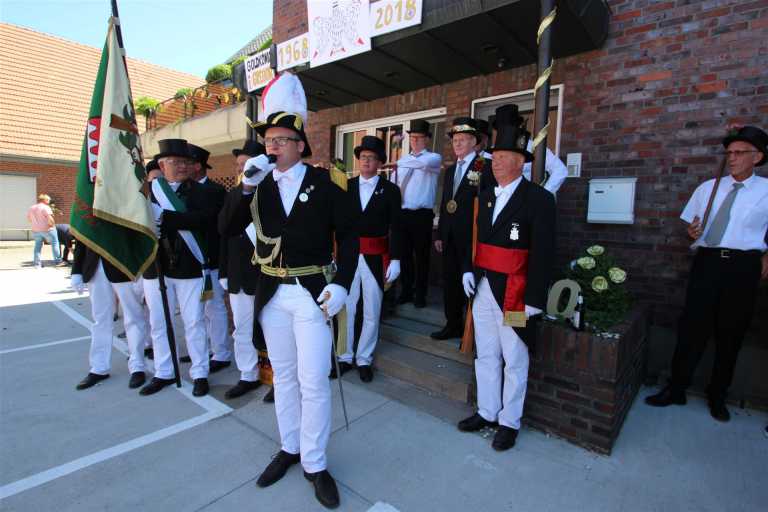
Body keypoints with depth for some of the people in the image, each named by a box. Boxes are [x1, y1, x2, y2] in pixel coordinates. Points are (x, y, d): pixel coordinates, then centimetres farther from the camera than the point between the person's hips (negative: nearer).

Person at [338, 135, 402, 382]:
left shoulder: (390, 190, 2)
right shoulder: (346, 186, 6)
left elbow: (395, 227, 0)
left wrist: (395, 259, -6)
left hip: (376, 257, -1)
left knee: (371, 312, 8)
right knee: (345, 308, 8)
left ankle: (364, 359, 24)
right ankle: (345, 356, 25)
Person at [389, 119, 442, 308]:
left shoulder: (434, 158, -2)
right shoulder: (402, 160, 14)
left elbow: (423, 163, -27)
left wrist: (399, 163, -23)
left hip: (422, 216, -4)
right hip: (402, 214, 5)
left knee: (421, 256, 5)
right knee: (404, 254, 11)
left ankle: (420, 294, 19)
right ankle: (406, 291, 26)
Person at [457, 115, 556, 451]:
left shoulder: (538, 198, -8)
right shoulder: (486, 195, 11)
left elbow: (543, 253, -11)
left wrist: (535, 299, -14)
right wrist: (468, 270, 3)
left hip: (513, 293, -6)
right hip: (483, 288, 6)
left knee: (514, 361, 8)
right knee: (486, 356, 17)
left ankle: (509, 422, 27)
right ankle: (487, 412, 34)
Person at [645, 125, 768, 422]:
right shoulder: (707, 188, 8)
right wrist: (692, 232, -8)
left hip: (743, 266, -1)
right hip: (706, 262, 1)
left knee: (731, 333, 9)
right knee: (692, 327, 2)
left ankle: (717, 396, 27)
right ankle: (676, 389, 14)